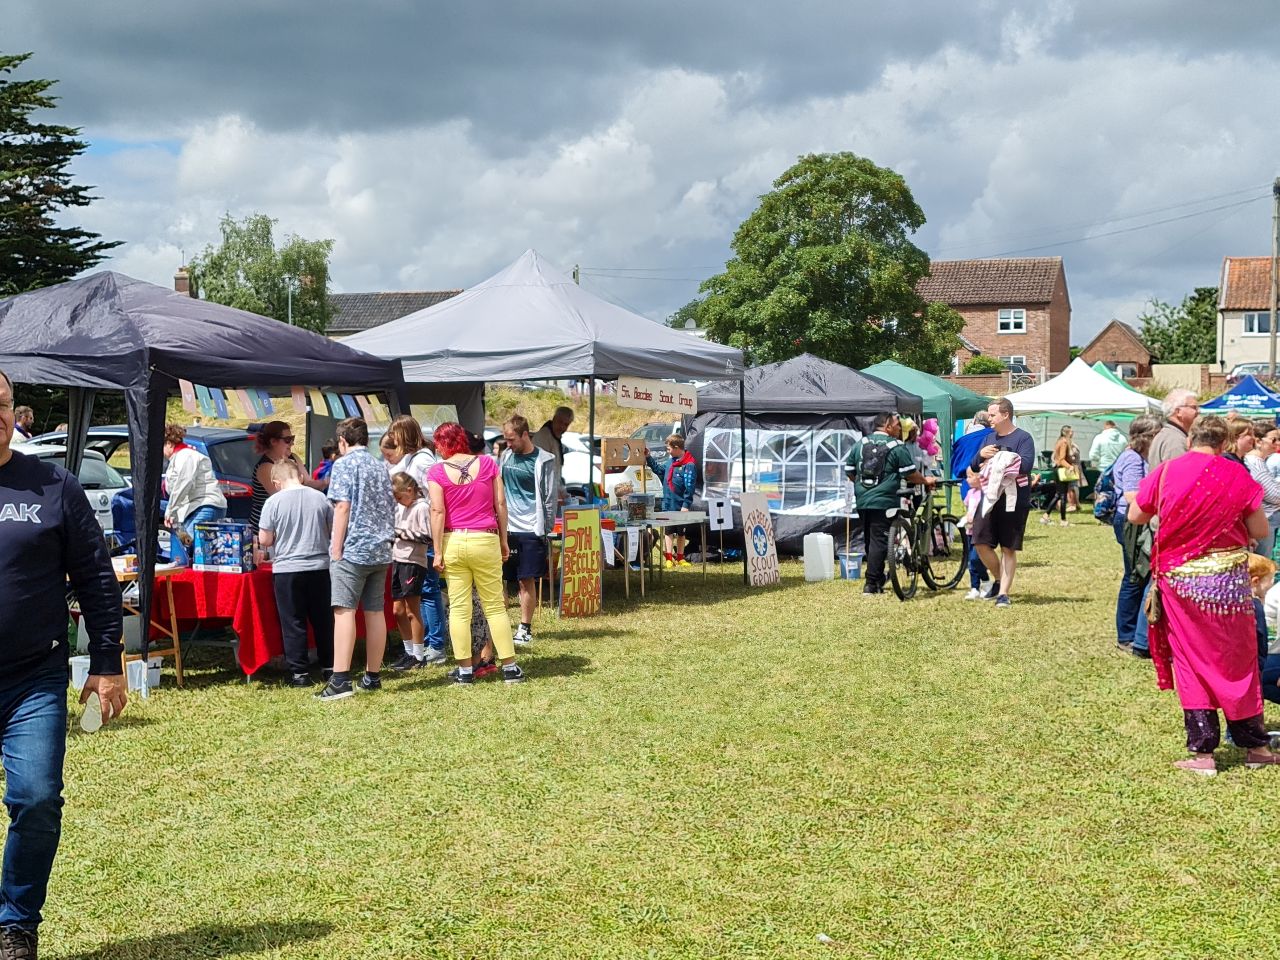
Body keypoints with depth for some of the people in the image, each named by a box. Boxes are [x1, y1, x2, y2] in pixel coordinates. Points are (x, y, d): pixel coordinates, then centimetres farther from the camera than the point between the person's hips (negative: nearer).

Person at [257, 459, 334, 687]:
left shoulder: (274, 502, -7)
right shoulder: (320, 498, 0)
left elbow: (264, 540, -7)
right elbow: (334, 532, 7)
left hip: (287, 569, -3)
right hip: (320, 567, 3)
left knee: (293, 623, 5)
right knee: (323, 619, 13)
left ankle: (299, 673, 6)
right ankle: (329, 667, 20)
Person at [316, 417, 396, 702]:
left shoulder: (344, 464, -4)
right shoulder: (381, 468, 17)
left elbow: (343, 507, -12)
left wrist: (336, 548, -11)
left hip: (353, 549, -7)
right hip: (381, 550, 7)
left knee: (344, 611, -11)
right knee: (375, 612, 9)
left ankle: (341, 680, -18)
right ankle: (373, 677, 13)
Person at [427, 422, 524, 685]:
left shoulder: (437, 471, -1)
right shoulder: (487, 463, 3)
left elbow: (437, 511, -8)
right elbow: (501, 504, 3)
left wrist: (438, 552, -6)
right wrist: (503, 540, 11)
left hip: (453, 541, -1)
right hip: (486, 540, 1)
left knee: (459, 609, 4)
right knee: (495, 606, 7)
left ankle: (465, 670, 6)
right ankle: (510, 667, 8)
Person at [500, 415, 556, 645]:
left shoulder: (543, 461, -5)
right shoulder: (506, 456, 9)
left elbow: (550, 498, -3)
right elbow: (499, 490, 16)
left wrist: (546, 529, -4)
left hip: (531, 530, -4)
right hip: (506, 528, 4)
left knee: (526, 581, 1)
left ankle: (525, 627, 10)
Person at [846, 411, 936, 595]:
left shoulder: (860, 445, 10)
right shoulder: (897, 447, -5)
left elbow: (849, 472, 14)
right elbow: (910, 474, -5)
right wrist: (926, 480, 14)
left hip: (862, 501, 6)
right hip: (884, 502, -6)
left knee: (869, 541, 15)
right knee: (879, 541, -4)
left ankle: (878, 579, 23)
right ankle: (871, 583, -7)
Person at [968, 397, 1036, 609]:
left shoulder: (1023, 438, -6)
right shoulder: (990, 438, 14)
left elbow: (1025, 465, -22)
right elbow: (973, 467, 13)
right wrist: (980, 455, -10)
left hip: (1014, 502, -6)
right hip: (990, 499, 6)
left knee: (1008, 549, 0)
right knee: (981, 542, 1)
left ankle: (1003, 593, 5)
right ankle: (999, 580, 22)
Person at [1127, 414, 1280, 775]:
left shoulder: (1165, 472, -5)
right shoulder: (1237, 475, -6)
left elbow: (1135, 516, 5)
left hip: (1179, 579, 0)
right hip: (1228, 578, 0)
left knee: (1191, 660, 7)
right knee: (1238, 660, 13)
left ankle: (1202, 752, 5)